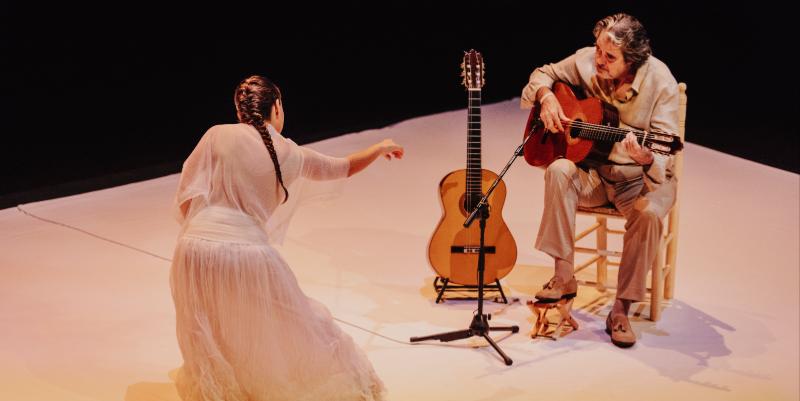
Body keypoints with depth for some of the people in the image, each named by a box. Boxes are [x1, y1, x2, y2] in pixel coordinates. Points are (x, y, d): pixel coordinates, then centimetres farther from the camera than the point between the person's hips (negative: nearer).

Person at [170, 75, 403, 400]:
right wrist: (380, 148, 48)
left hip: (196, 248, 0)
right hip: (248, 252, 1)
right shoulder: (294, 155, 12)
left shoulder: (218, 135, 5)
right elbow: (344, 168, 29)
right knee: (299, 326, 21)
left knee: (209, 342, 23)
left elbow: (186, 196, 4)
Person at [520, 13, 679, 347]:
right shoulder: (586, 61, -9)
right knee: (559, 171, -30)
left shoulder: (660, 82, -19)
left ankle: (621, 310, -18)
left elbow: (664, 153, -21)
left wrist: (645, 158, -45)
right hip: (594, 171, 3)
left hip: (641, 177, -3)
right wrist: (547, 97, -13)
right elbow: (544, 74, 11)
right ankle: (564, 277, -19)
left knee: (649, 213, -35)